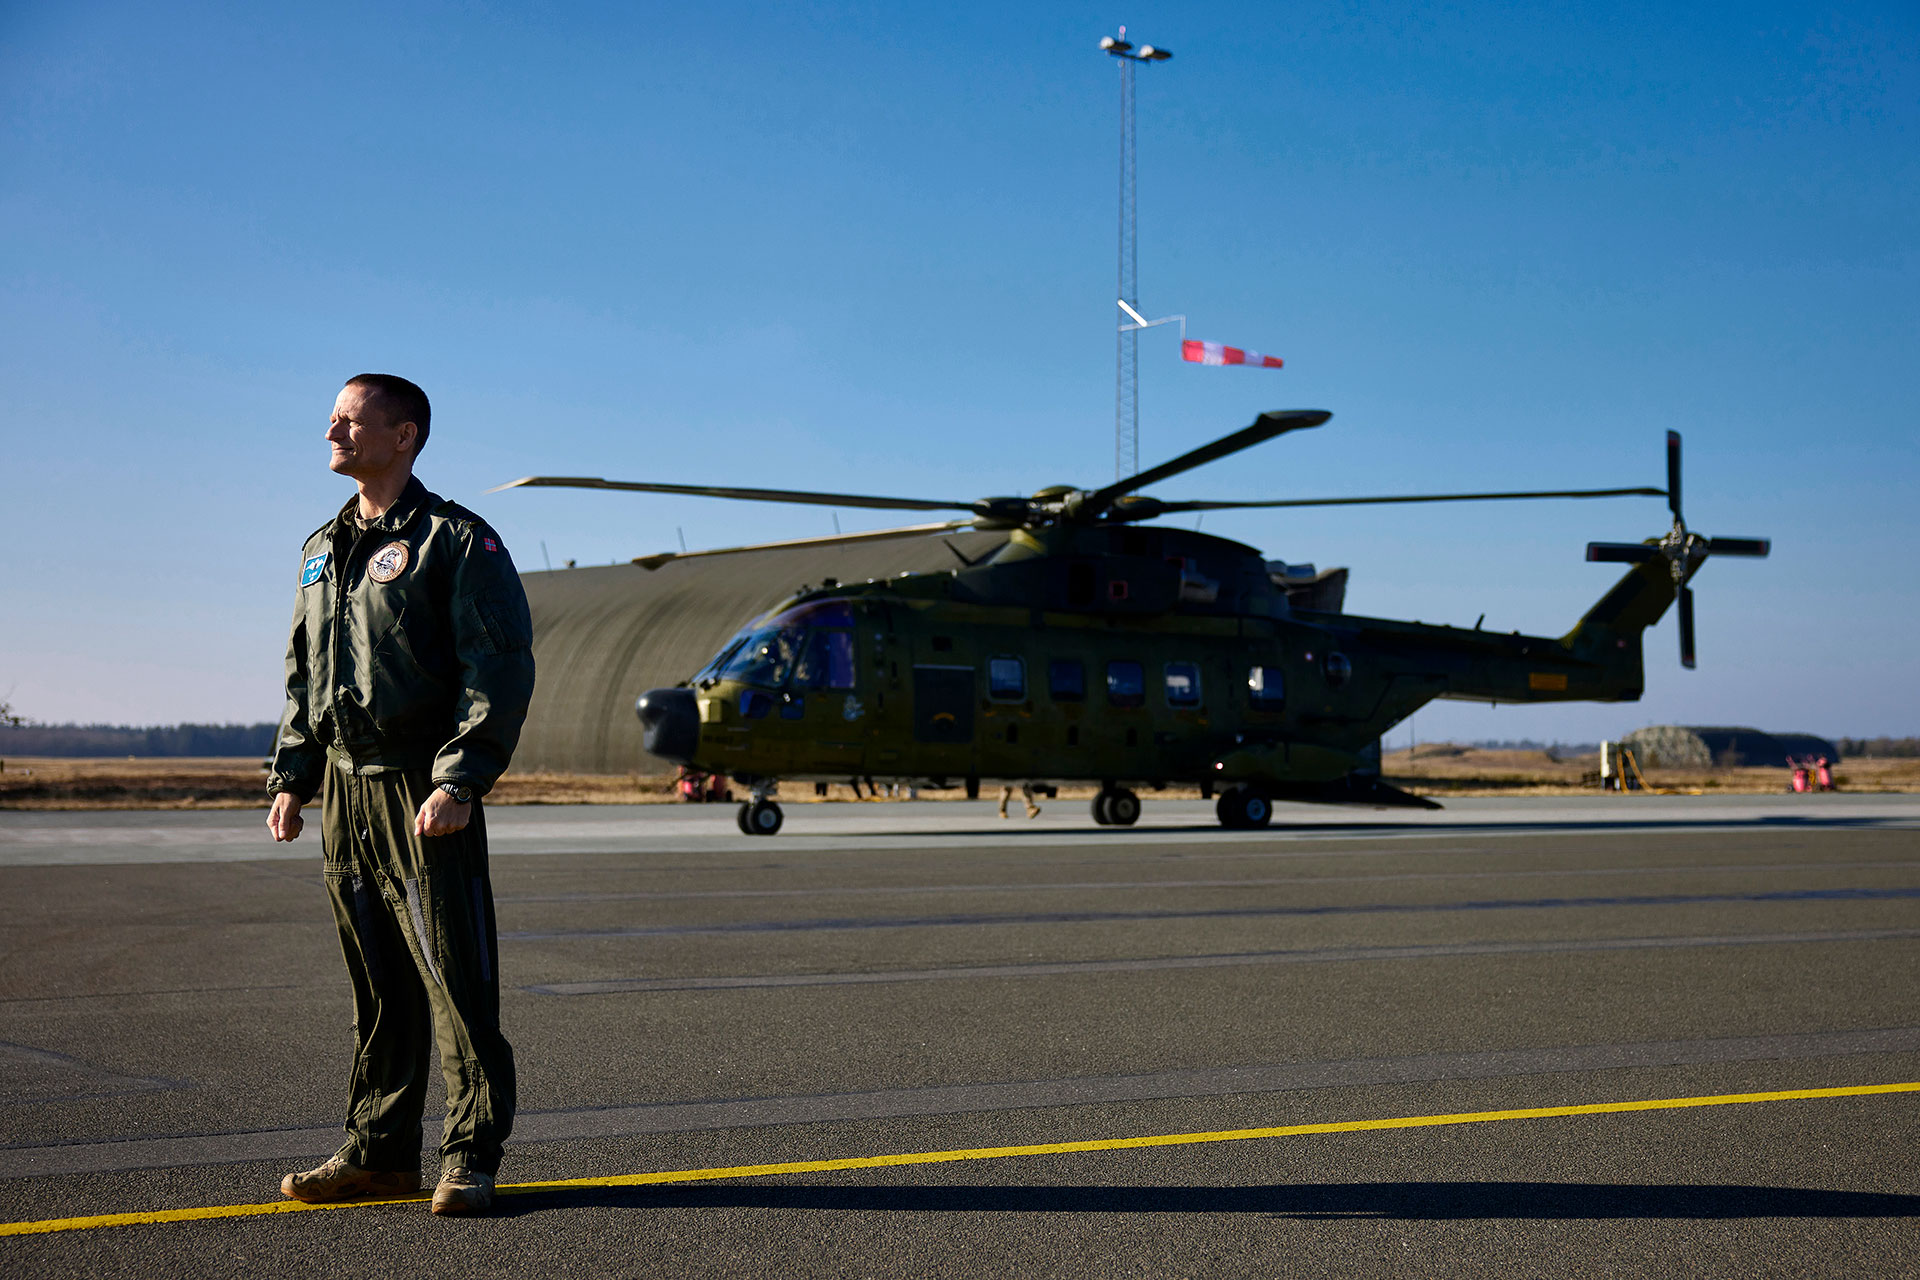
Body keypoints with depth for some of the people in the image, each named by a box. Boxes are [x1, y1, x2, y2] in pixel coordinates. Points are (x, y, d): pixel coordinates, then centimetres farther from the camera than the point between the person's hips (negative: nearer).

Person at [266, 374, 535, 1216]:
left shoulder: (457, 541, -5)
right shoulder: (323, 550, 18)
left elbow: (502, 672, -11)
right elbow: (303, 675, 24)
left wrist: (460, 781, -19)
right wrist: (290, 777, 14)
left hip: (424, 791, -7)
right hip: (344, 785, 7)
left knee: (454, 979, -5)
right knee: (376, 986, 11)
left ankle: (470, 1159, 1)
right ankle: (379, 1153, 17)